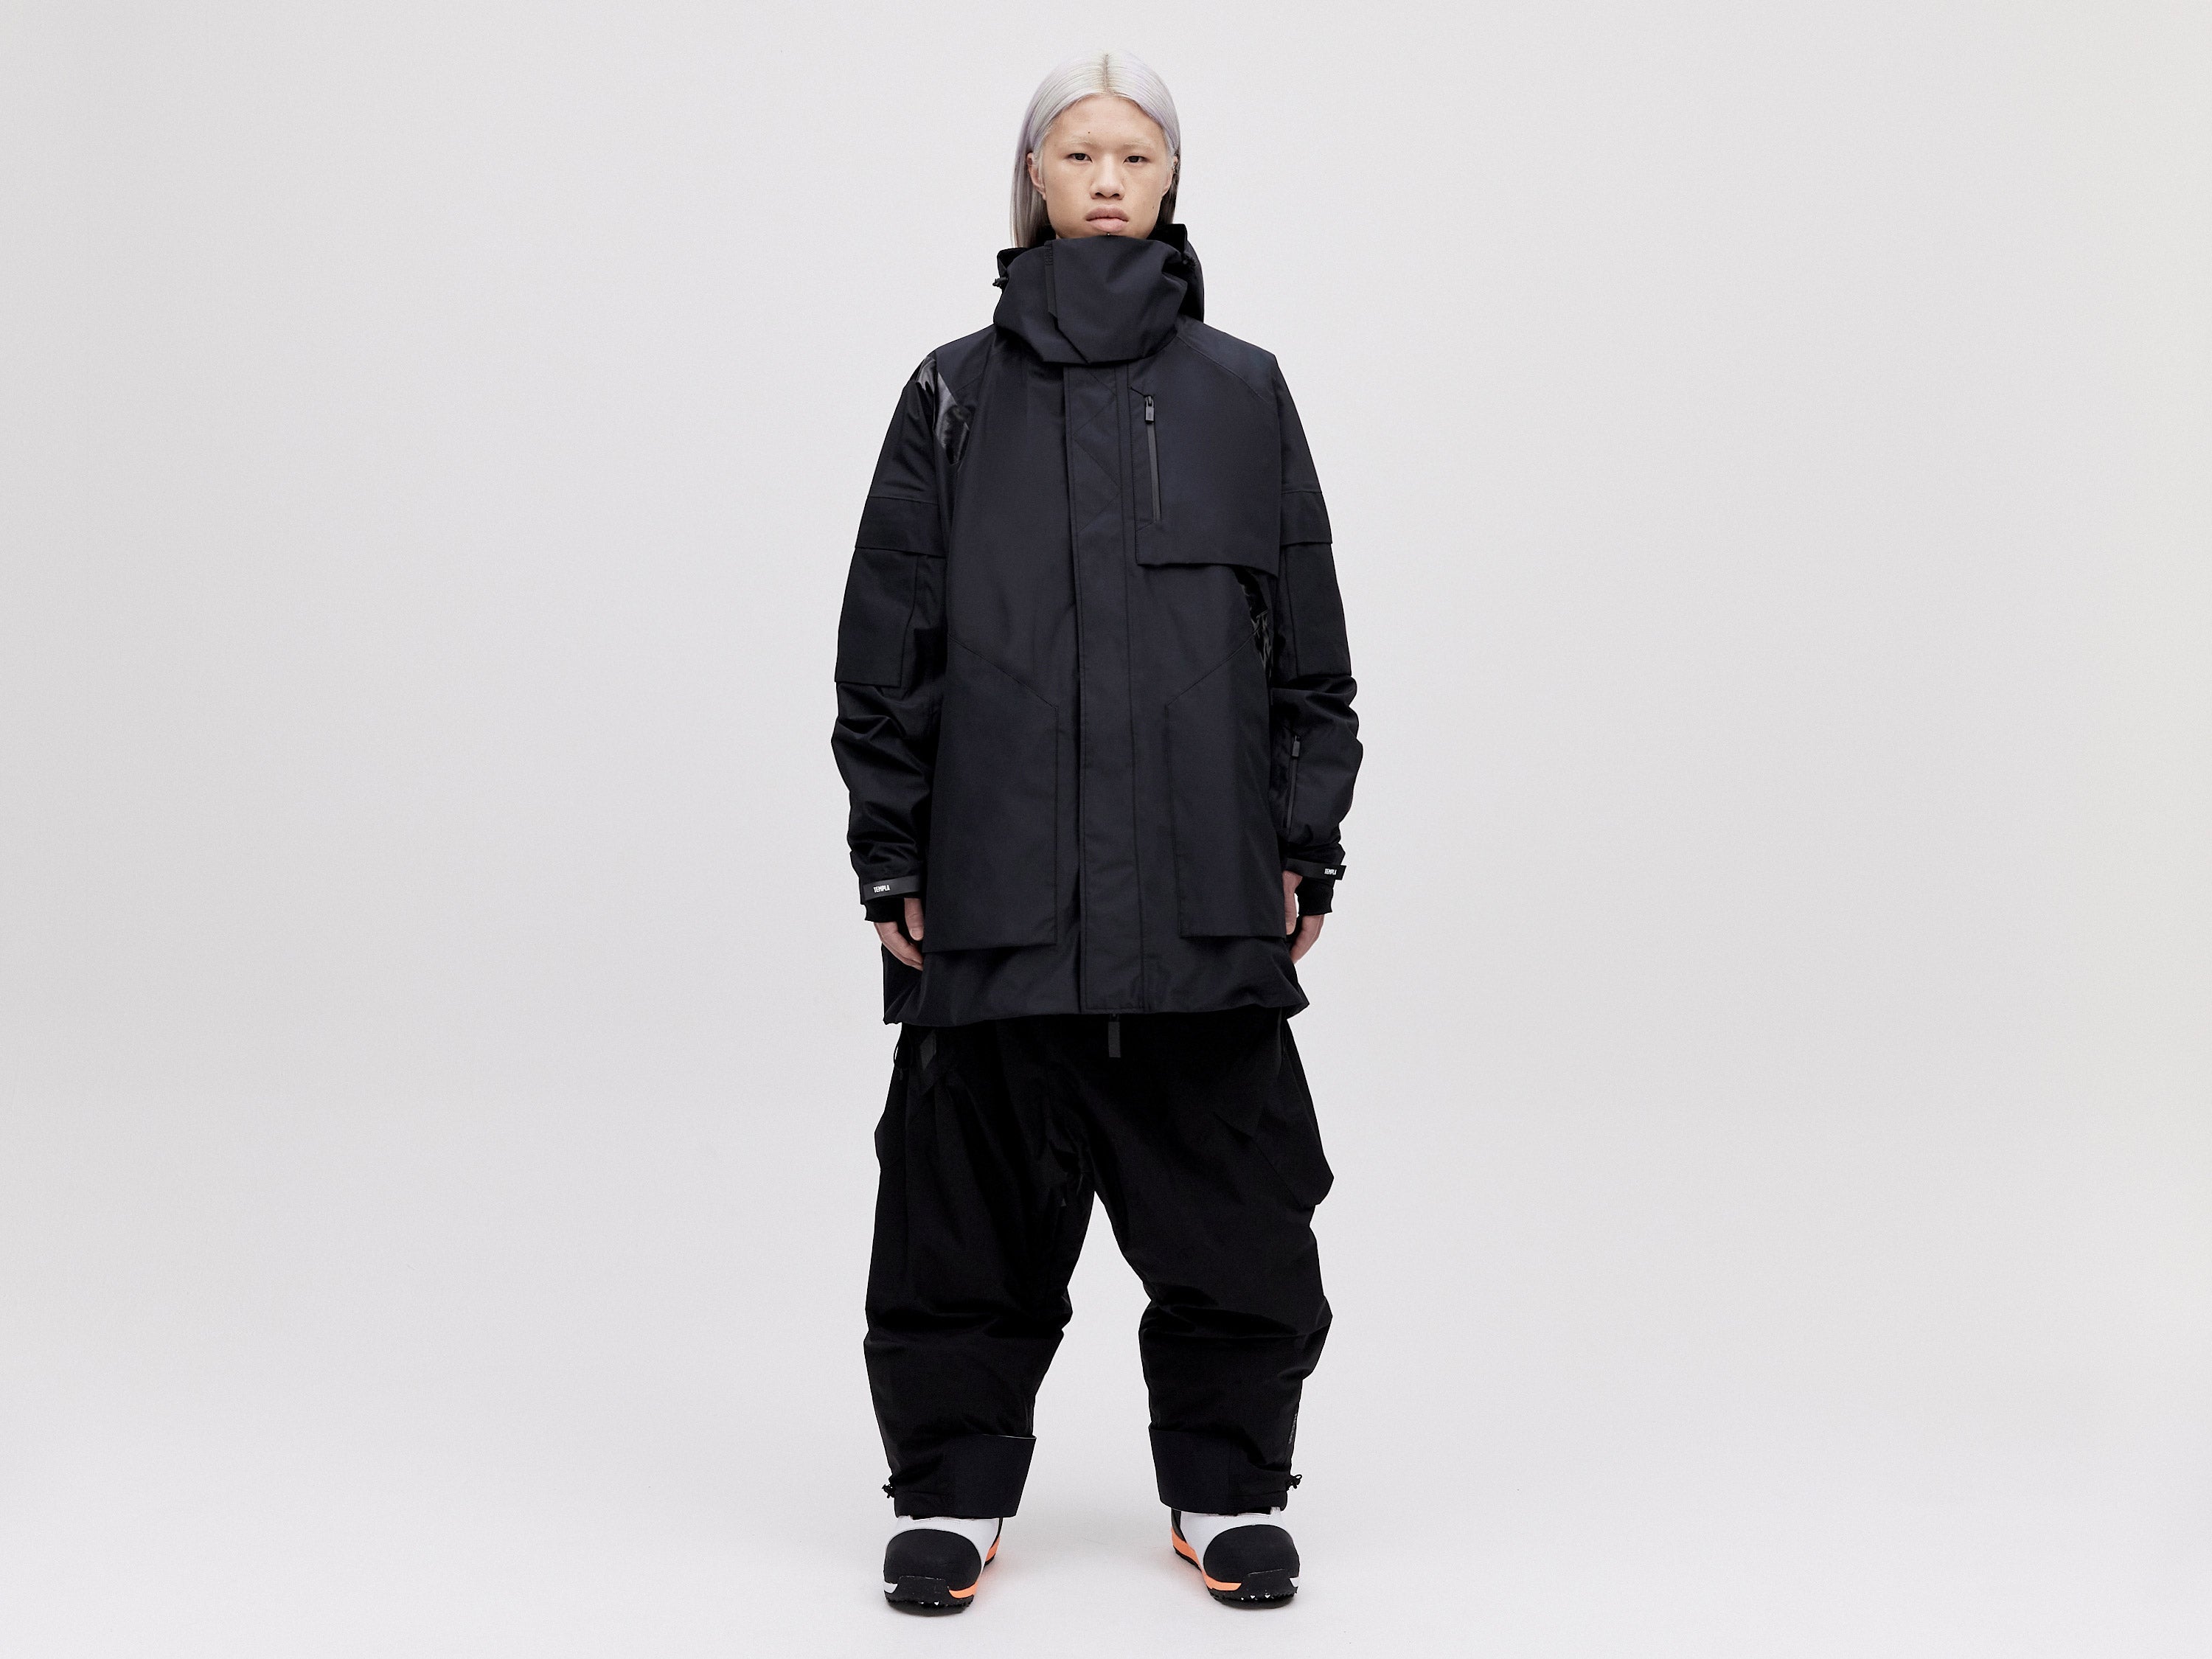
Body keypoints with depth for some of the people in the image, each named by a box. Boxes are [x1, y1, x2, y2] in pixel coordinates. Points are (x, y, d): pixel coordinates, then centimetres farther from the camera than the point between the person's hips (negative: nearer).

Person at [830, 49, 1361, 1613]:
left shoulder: (1241, 392, 9)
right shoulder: (957, 396, 7)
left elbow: (1308, 643, 9)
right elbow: (887, 645, 6)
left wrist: (1308, 846, 4)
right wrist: (890, 859, 1)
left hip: (1207, 887, 1)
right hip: (997, 889, 0)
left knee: (1228, 1201, 5)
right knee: (976, 1201, 5)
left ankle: (1229, 1491, 22)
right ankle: (955, 1490, 21)